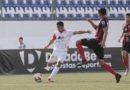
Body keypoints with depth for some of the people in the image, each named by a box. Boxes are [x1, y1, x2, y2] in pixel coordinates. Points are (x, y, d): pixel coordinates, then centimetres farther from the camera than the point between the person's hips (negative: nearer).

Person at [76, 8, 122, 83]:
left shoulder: (103, 20, -9)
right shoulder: (105, 20, 20)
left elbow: (105, 32, -21)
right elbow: (97, 28, 35)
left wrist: (103, 42, -29)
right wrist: (91, 22, 26)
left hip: (97, 42, -9)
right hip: (100, 43, 9)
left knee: (78, 43, -2)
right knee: (102, 62, 8)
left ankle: (84, 60, -10)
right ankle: (116, 74, -1)